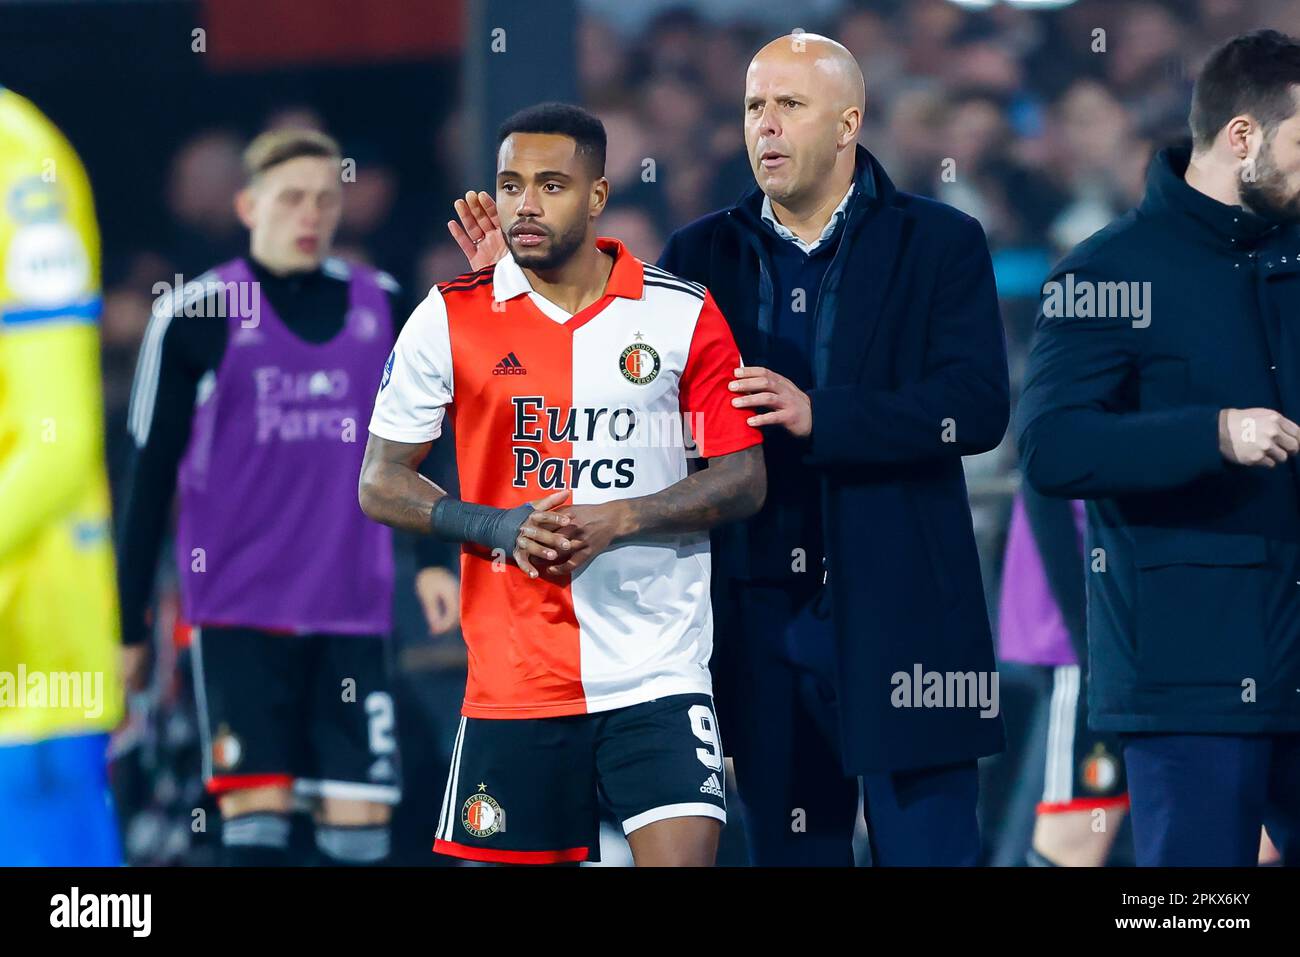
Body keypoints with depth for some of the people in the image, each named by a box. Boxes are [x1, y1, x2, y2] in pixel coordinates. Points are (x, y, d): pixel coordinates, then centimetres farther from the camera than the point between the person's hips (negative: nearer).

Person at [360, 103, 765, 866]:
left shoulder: (684, 314, 0)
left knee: (684, 855, -14)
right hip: (511, 681, 1)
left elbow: (744, 481, 2)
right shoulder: (449, 318, 2)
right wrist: (498, 528, -11)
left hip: (659, 670, -1)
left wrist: (621, 520, -13)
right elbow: (381, 485, 5)